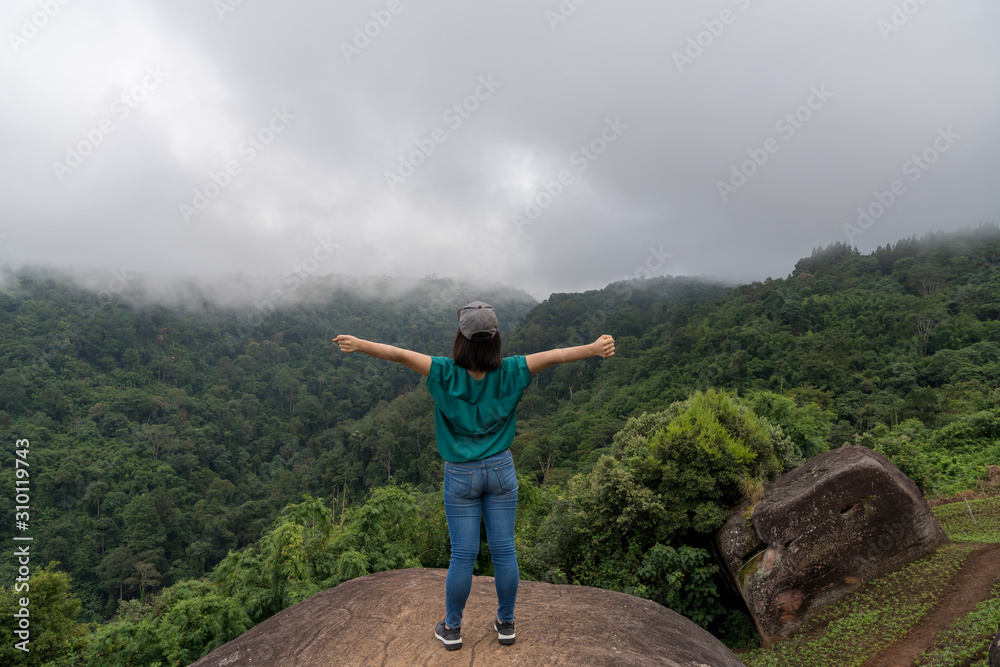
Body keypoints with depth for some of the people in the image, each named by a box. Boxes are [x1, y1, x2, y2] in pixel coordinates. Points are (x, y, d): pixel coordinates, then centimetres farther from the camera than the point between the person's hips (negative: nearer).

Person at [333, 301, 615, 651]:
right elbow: (553, 356, -14)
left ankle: (451, 628, 26)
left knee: (462, 555, 9)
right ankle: (506, 624, 28)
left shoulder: (446, 373, -16)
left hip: (461, 476, -1)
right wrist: (594, 348, -12)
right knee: (504, 550, 12)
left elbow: (399, 354, -21)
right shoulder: (509, 372, -11)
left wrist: (360, 344, -20)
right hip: (501, 470, 1)